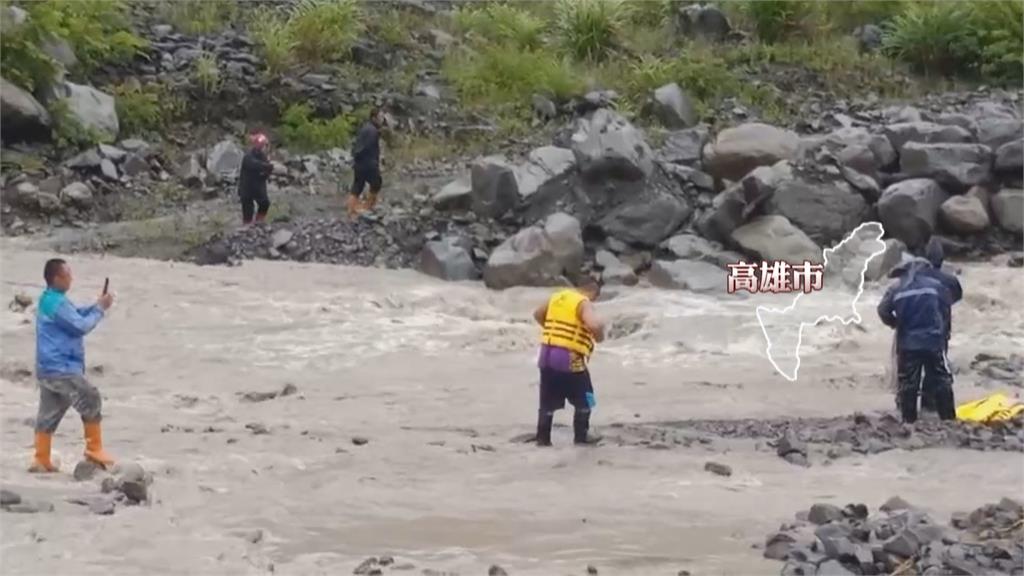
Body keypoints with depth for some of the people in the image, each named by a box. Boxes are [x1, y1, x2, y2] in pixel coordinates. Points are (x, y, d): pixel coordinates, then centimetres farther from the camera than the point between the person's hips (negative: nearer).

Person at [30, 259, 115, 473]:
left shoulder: (50, 300, 16)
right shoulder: (57, 303, -18)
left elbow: (74, 315, 23)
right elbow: (81, 326, -16)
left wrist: (96, 307, 10)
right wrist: (100, 309, -5)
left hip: (49, 368, 11)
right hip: (61, 368, -11)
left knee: (49, 414, 10)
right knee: (90, 401, -6)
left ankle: (41, 460, 11)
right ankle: (94, 449, -1)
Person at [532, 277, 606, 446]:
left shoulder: (557, 297, 13)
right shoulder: (584, 303, -10)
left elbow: (538, 314, 28)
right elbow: (594, 325, -29)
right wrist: (599, 336, -8)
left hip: (547, 356, 6)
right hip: (569, 359, -6)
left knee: (548, 401, 14)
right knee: (584, 399, 12)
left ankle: (543, 438, 15)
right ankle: (581, 436, 15)